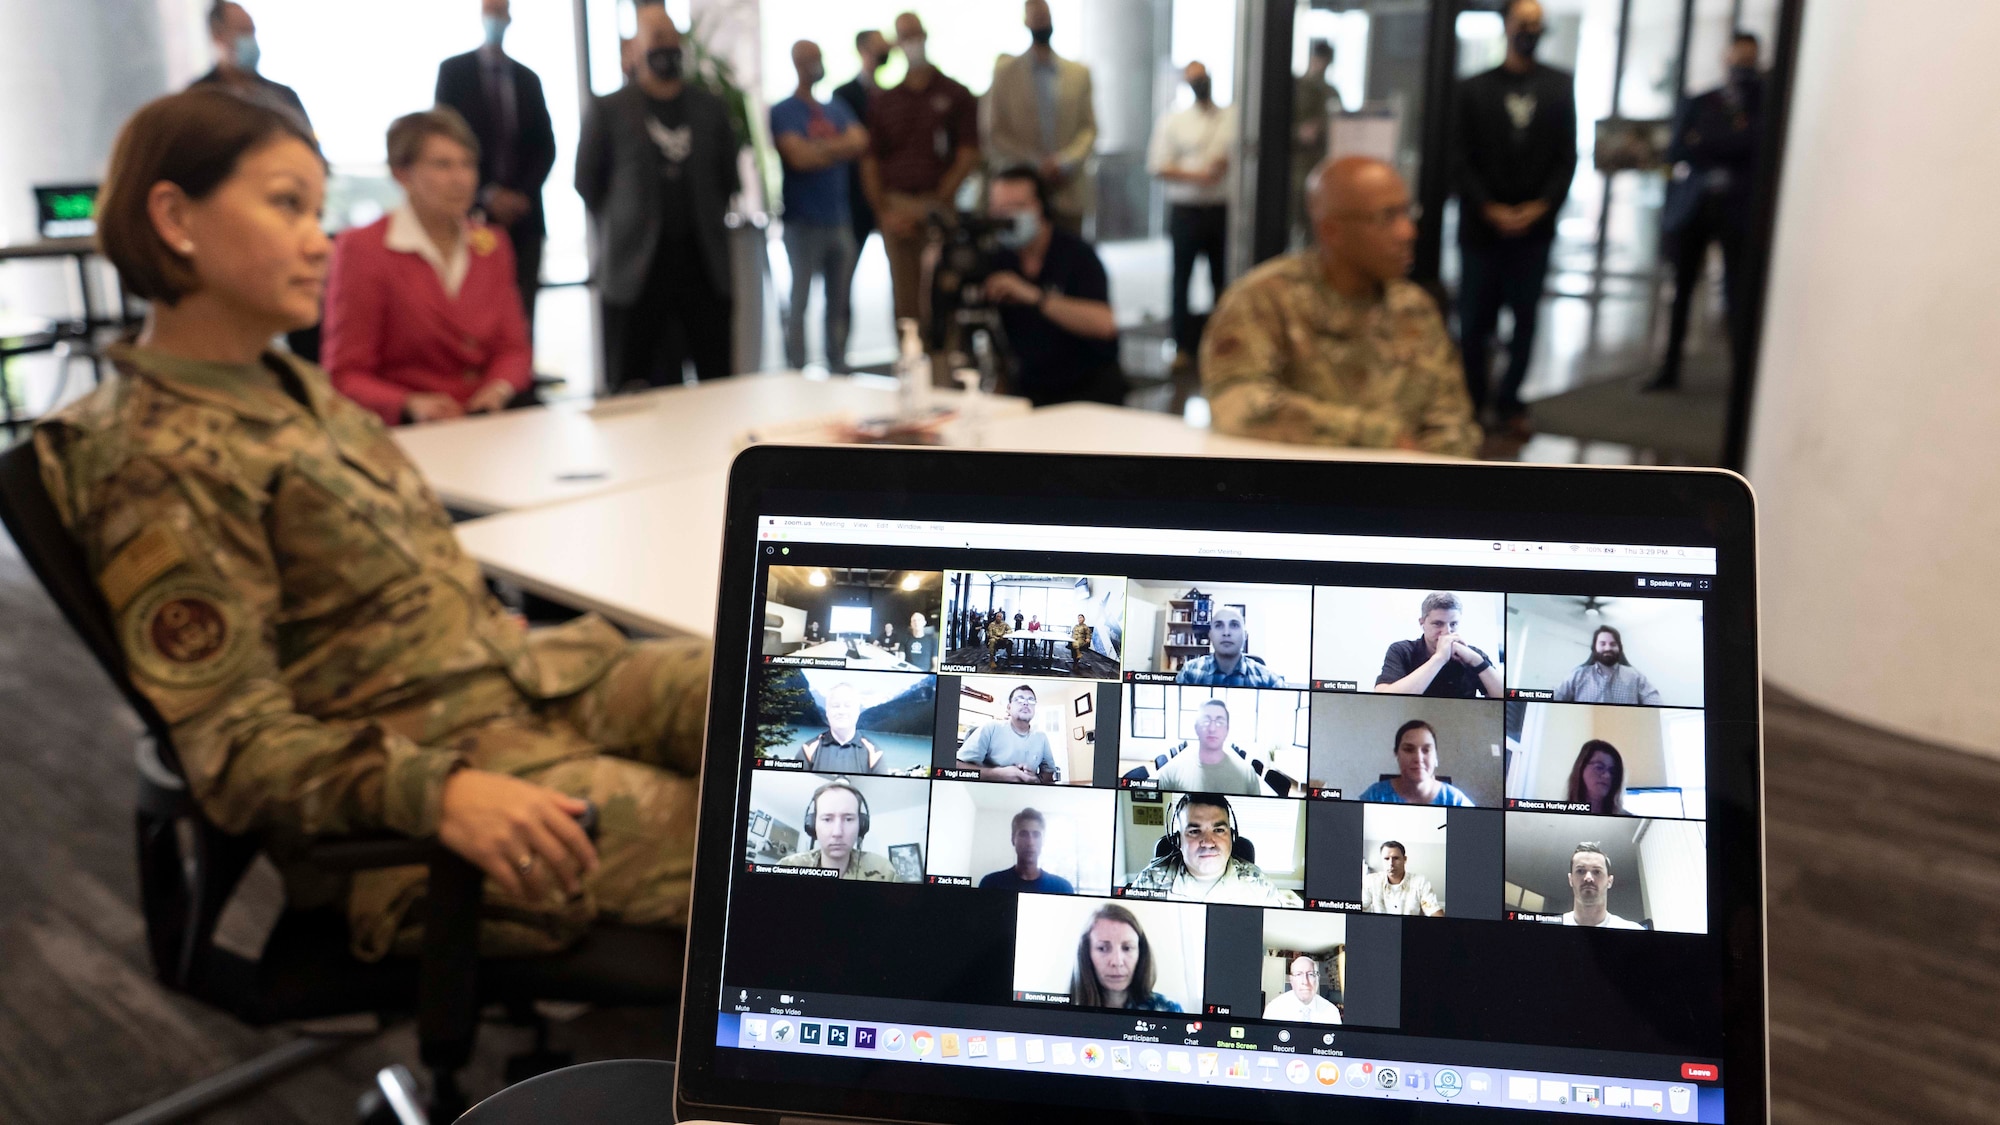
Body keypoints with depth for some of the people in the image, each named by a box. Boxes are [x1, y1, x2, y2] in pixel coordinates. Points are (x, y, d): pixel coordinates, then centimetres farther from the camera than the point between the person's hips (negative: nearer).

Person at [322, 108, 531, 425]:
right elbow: (346, 376, -2)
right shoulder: (361, 248, 1)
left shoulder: (492, 246, 17)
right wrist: (411, 405, -21)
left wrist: (500, 388, -8)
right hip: (407, 433, -4)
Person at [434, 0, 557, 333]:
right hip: (474, 213, -2)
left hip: (523, 214, 3)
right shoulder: (453, 70, 5)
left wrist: (524, 194, -5)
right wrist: (486, 195, -10)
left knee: (522, 316, -1)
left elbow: (546, 146, 10)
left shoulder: (528, 79, 14)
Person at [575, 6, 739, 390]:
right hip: (636, 266, -2)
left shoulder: (710, 107, 10)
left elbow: (728, 174, 18)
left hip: (703, 260, 3)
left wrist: (706, 221, 13)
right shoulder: (608, 109, 1)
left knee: (717, 377, 3)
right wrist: (623, 226, 6)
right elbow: (587, 181, 6)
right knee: (631, 387, 2)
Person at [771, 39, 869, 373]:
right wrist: (838, 148, -3)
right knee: (799, 301, -2)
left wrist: (820, 147, -9)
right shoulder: (783, 112, -1)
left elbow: (860, 143, 0)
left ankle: (838, 370, 14)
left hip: (840, 220, 5)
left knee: (838, 301, 8)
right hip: (803, 221, -5)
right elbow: (799, 157, -15)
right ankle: (796, 373, 3)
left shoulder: (838, 109, 17)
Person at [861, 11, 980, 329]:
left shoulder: (955, 95, 7)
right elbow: (870, 162, 11)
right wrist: (883, 212, -2)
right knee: (904, 299, 3)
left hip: (939, 210, -2)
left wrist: (936, 203, -8)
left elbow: (968, 156, 0)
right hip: (895, 209, 3)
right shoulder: (882, 101, 15)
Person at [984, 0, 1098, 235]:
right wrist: (1035, 165, -8)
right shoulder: (1005, 71, 7)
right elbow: (994, 133, 3)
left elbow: (1089, 128, 9)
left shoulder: (1079, 73, 13)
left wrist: (1064, 162, -10)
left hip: (1069, 191, 2)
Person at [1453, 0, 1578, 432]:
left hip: (1534, 227, 1)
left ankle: (1509, 401, 16)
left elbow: (1567, 156, 5)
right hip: (1482, 226, -1)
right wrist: (1490, 210, -9)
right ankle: (1471, 401, 13)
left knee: (1525, 319, 5)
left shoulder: (1560, 86, 8)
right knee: (1474, 322, 0)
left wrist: (1541, 206, -8)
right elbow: (1462, 159, 0)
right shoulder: (1474, 88, 4)